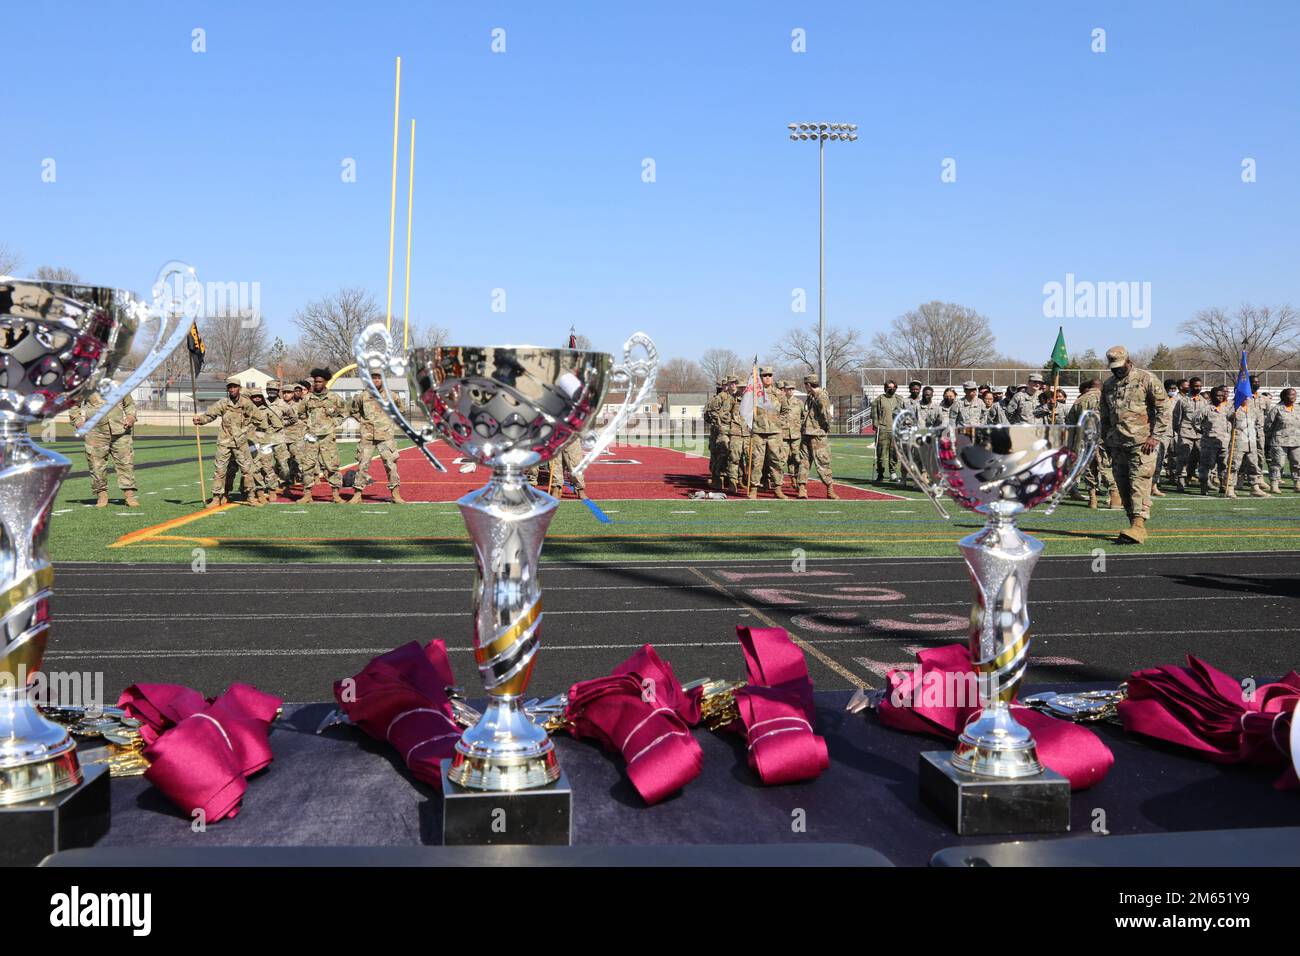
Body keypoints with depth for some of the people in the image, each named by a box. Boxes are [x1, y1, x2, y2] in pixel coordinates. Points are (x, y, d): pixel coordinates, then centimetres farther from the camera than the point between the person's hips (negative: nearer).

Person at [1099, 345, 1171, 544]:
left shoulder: (1146, 379, -2)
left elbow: (1165, 409, -5)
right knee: (1123, 487, 5)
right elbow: (1105, 416, 25)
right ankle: (1134, 526, 11)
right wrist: (1106, 439, 18)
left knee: (1139, 485, -13)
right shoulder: (1108, 385, 15)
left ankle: (1139, 525, -18)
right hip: (1117, 444, 6)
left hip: (1141, 443, -6)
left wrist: (1155, 436, -11)